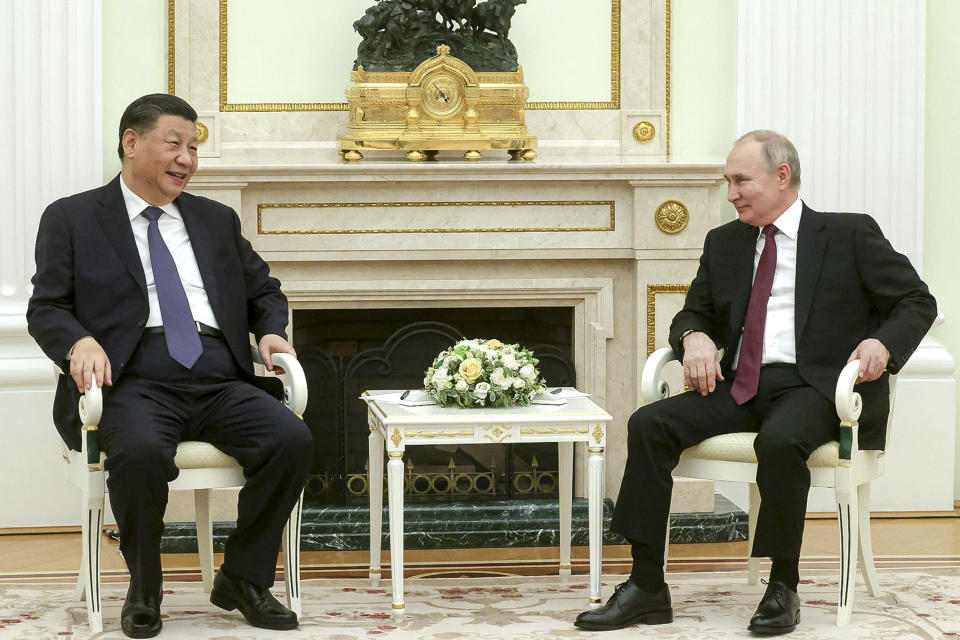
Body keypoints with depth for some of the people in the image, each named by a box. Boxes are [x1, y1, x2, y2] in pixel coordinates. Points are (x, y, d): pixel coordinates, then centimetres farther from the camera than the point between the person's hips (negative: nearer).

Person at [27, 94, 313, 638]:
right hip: (134, 382, -4)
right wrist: (80, 341, -16)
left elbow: (264, 290, 31)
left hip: (219, 382, 4)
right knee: (140, 452, -38)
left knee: (291, 439, -24)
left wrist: (272, 331, 8)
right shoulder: (72, 219, 12)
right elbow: (46, 307, 6)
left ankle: (243, 579, -5)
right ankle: (144, 591, -12)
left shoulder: (217, 220, 25)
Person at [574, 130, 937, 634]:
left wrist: (883, 342, -17)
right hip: (741, 386, 5)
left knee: (779, 440, -38)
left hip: (814, 386, -5)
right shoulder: (724, 243, 19)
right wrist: (695, 336, -1)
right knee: (649, 424, -18)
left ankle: (783, 588, -21)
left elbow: (917, 302, 5)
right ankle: (647, 587, -17)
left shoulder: (851, 235, 5)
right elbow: (695, 313, 25)